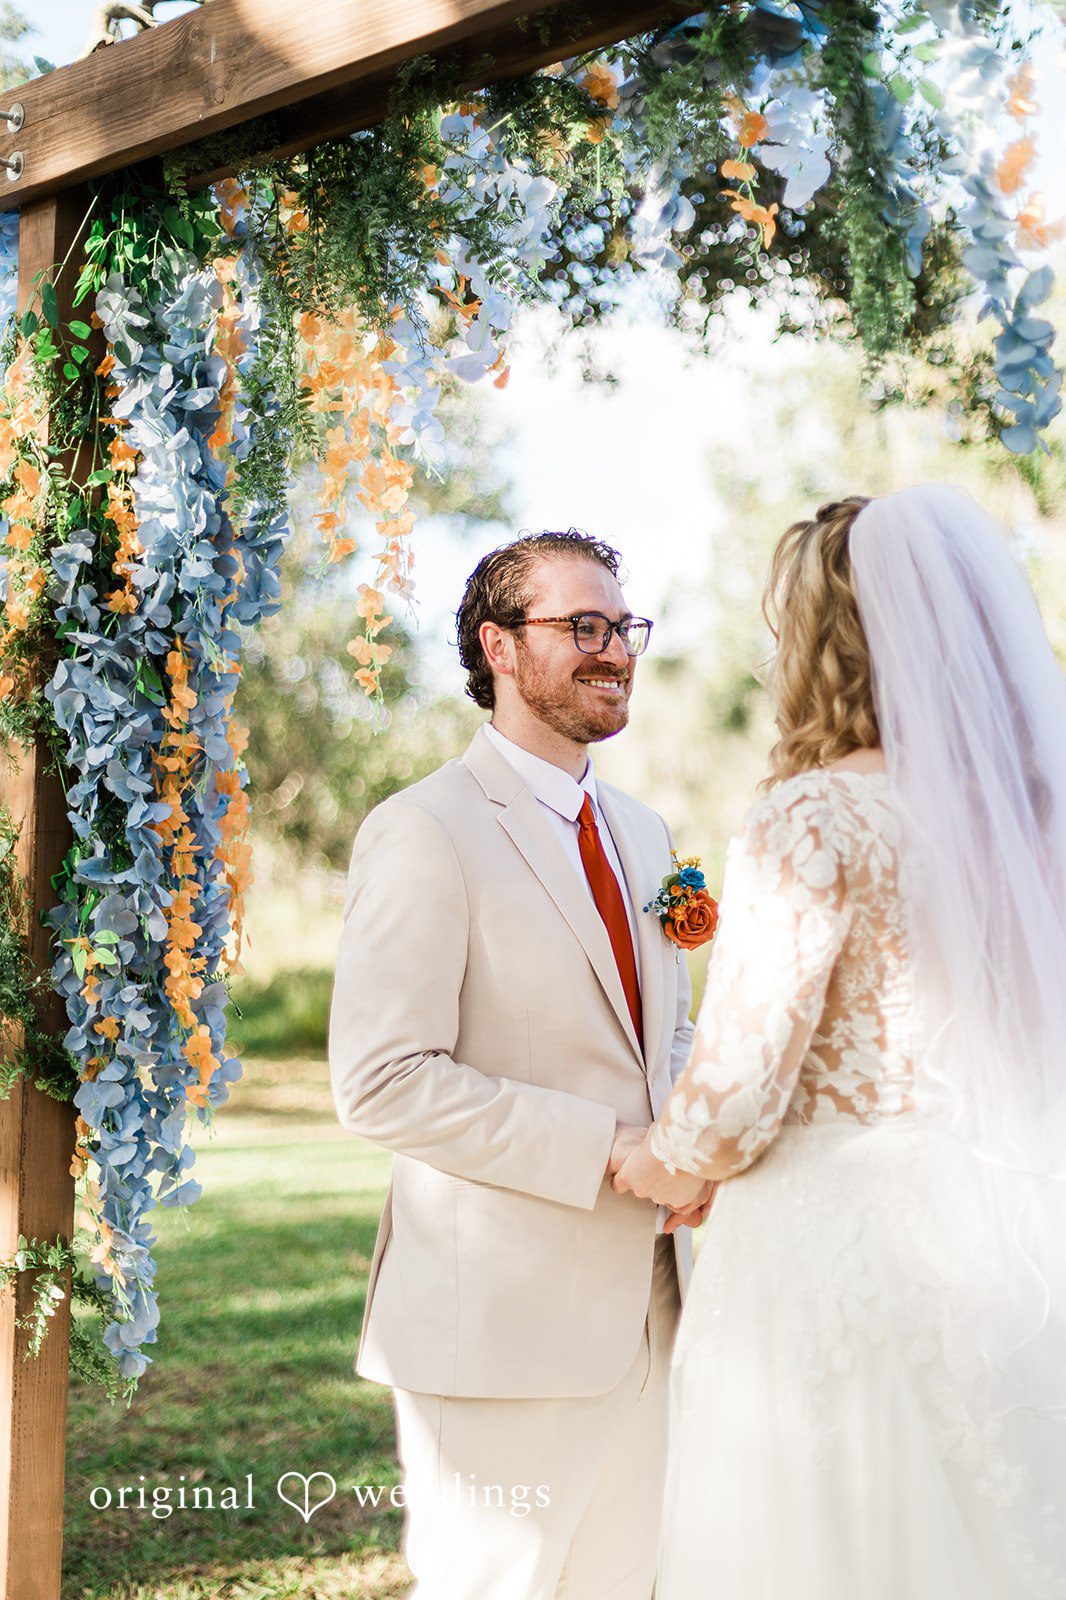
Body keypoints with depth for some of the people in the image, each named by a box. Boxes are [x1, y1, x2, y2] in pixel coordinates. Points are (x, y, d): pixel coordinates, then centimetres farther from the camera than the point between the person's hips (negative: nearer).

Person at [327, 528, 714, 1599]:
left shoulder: (642, 834, 13)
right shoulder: (424, 835, -13)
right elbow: (381, 1084, -19)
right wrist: (606, 1144, -20)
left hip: (643, 1301, 8)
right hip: (502, 1315, -8)